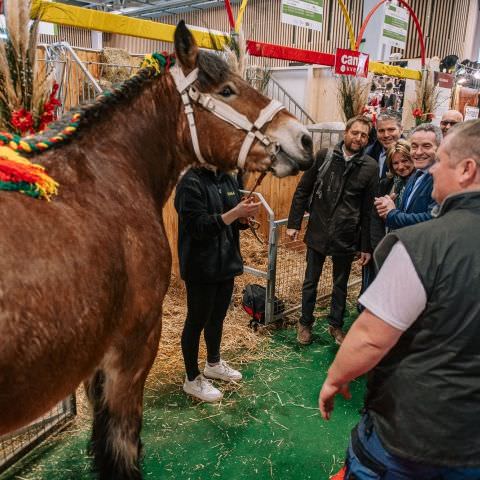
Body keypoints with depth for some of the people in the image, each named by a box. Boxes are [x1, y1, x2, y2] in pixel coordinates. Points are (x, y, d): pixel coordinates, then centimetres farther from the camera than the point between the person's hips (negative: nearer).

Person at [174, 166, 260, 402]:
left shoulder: (229, 179, 7)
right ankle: (192, 379, 24)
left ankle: (213, 363, 43)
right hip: (201, 267, -7)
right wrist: (236, 212, -29)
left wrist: (245, 215, -10)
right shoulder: (191, 183, -17)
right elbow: (199, 227, -23)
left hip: (225, 262, 8)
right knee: (197, 321, 7)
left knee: (218, 317, 22)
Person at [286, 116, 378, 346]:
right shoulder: (324, 156, -3)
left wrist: (366, 246, -2)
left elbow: (369, 209, -2)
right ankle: (305, 323, 32)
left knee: (340, 284, 16)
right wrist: (294, 223, -3)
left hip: (346, 237, 0)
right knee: (310, 281, 13)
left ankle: (336, 324, 35)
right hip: (317, 232, 0)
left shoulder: (370, 167, -4)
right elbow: (302, 191, 1)